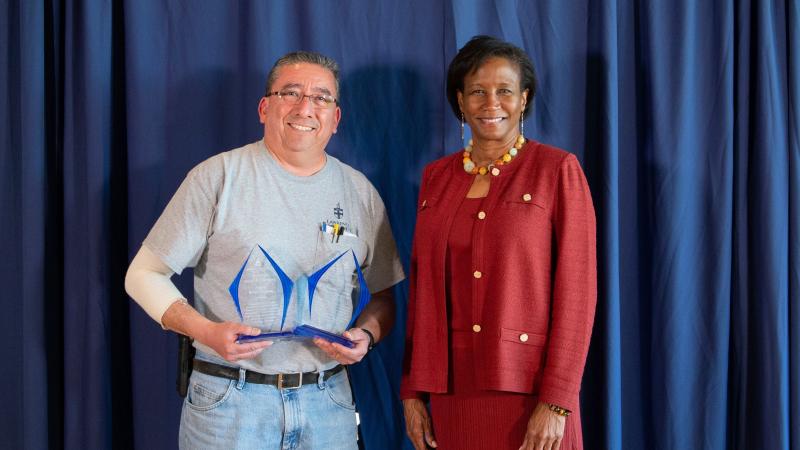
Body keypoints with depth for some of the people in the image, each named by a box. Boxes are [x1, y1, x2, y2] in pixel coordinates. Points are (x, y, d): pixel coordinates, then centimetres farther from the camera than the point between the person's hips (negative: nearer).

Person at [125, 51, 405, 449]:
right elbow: (144, 274, -2)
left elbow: (383, 295, 15)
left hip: (328, 403, 3)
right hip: (228, 401, -3)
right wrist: (207, 331, -17)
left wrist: (366, 334, -7)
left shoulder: (360, 192, 7)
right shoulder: (219, 176, -4)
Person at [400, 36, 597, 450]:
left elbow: (576, 289, -9)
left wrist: (556, 401, -14)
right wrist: (413, 389, 6)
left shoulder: (557, 170, -5)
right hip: (454, 387, 4)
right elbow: (422, 287, 10)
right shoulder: (436, 177, 8)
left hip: (528, 387, -4)